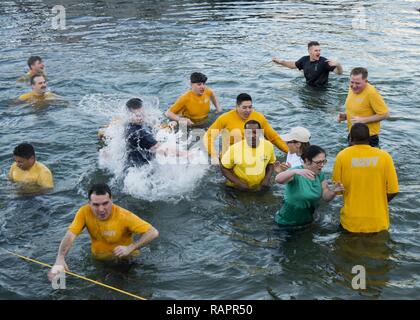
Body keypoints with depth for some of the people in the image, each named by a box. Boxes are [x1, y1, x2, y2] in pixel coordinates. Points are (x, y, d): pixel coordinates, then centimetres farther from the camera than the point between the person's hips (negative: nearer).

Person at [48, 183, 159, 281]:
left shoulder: (124, 216, -24)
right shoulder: (84, 212, -17)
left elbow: (153, 233, -26)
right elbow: (70, 236, -26)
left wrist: (130, 248, -37)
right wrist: (60, 259, -44)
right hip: (98, 260, 3)